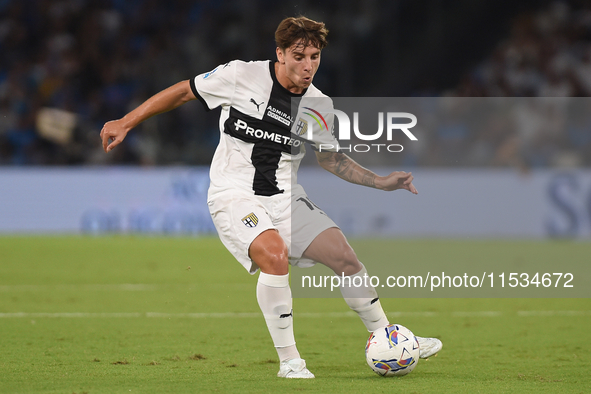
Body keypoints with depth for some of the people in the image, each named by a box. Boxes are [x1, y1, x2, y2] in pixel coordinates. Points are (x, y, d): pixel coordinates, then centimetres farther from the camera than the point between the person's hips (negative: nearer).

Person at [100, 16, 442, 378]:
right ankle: (289, 362, -19)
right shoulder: (241, 76, -12)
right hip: (234, 195, -5)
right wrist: (126, 123, -3)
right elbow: (183, 92, -1)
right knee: (274, 253, -30)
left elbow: (331, 158, 17)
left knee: (343, 254, -5)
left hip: (285, 197, 5)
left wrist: (381, 182, 6)